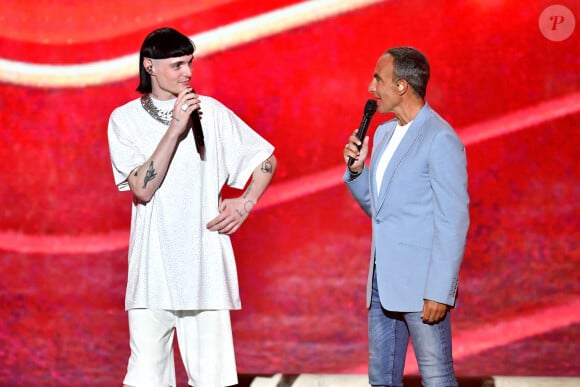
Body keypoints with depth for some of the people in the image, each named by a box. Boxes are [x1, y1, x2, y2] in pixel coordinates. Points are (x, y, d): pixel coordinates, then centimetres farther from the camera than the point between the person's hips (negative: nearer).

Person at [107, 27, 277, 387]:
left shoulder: (210, 111, 4)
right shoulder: (125, 119, 3)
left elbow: (267, 160, 14)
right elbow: (142, 189, -10)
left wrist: (246, 203, 0)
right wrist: (175, 128, -14)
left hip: (204, 265, 0)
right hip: (153, 266, 0)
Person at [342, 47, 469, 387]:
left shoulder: (440, 139, -13)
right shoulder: (384, 133, 13)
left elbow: (453, 222, -16)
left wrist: (440, 292, -19)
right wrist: (356, 169, 2)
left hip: (421, 283, -8)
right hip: (383, 281, 9)